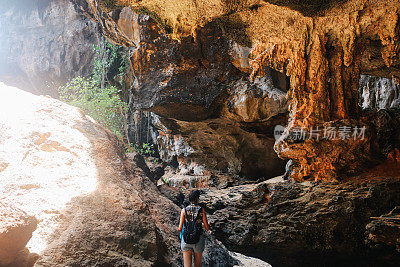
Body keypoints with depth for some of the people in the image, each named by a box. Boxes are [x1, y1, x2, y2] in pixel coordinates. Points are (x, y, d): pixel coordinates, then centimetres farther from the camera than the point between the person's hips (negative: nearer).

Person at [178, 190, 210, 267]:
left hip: (186, 241, 0)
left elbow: (180, 228, -6)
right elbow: (207, 228, -4)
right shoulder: (201, 210, -6)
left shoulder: (184, 210, -5)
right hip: (198, 240, 0)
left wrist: (179, 228, 18)